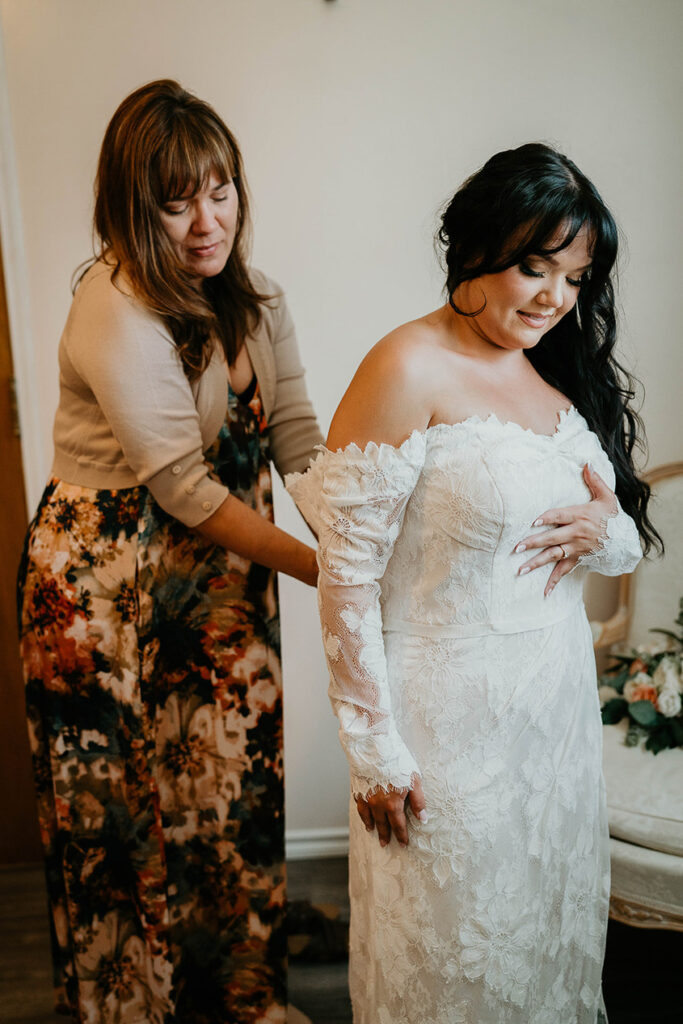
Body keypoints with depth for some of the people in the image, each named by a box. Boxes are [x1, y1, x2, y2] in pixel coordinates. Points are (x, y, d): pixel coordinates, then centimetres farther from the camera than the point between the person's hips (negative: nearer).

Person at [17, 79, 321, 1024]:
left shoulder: (253, 302, 4)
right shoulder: (114, 316, -20)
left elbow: (300, 440, 0)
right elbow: (186, 491, -22)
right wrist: (324, 570, -21)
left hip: (224, 579, 7)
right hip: (109, 587, -6)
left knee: (236, 791, 14)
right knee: (126, 813, 10)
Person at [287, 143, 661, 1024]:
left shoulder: (567, 370, 6)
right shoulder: (410, 370, -16)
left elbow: (630, 540, 14)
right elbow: (347, 574, -17)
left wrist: (607, 532, -10)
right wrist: (375, 751, -15)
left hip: (560, 704, 7)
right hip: (452, 719, -6)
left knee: (552, 933, 25)